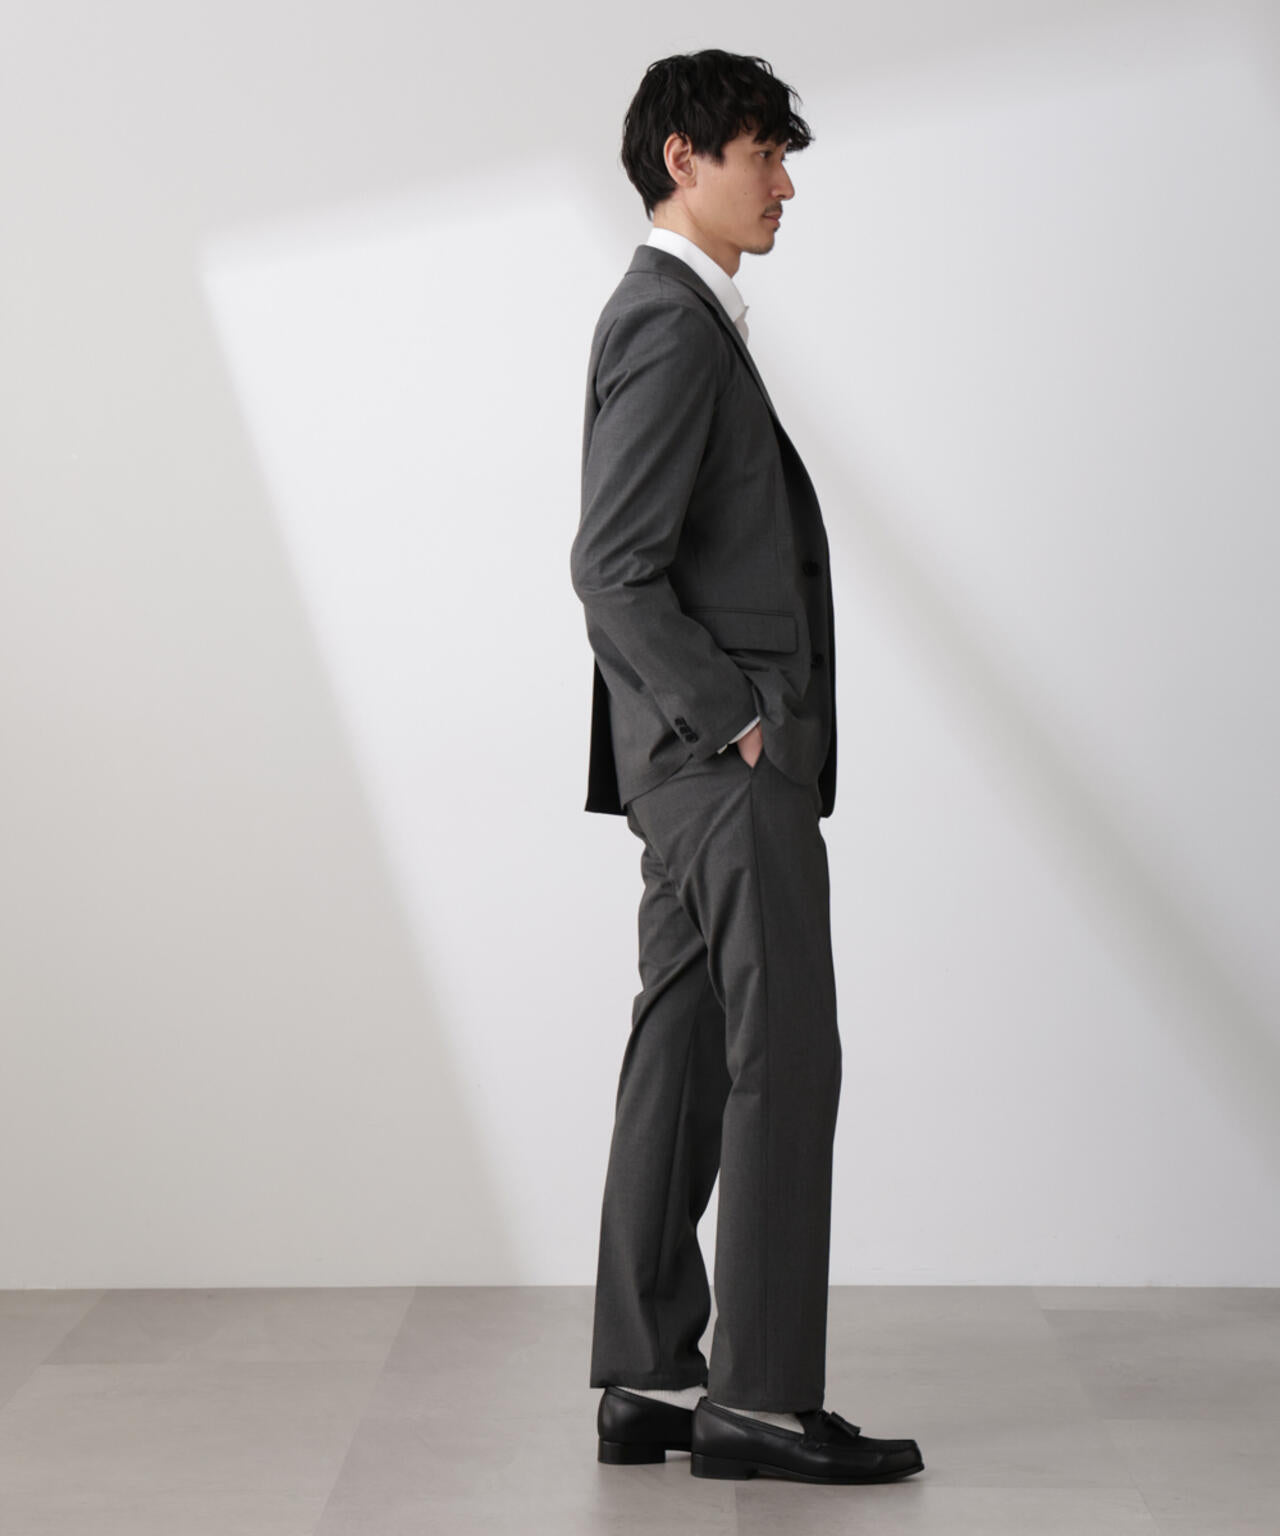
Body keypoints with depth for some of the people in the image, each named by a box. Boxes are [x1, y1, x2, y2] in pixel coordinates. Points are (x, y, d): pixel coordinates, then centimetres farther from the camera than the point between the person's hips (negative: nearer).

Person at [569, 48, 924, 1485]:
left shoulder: (671, 316, 20)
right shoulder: (676, 324, -12)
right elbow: (613, 568, -20)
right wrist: (737, 718, -16)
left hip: (696, 764, 10)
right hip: (729, 763, -10)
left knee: (684, 1061, 9)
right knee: (785, 1059, -7)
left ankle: (647, 1383, 15)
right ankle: (759, 1397, -1)